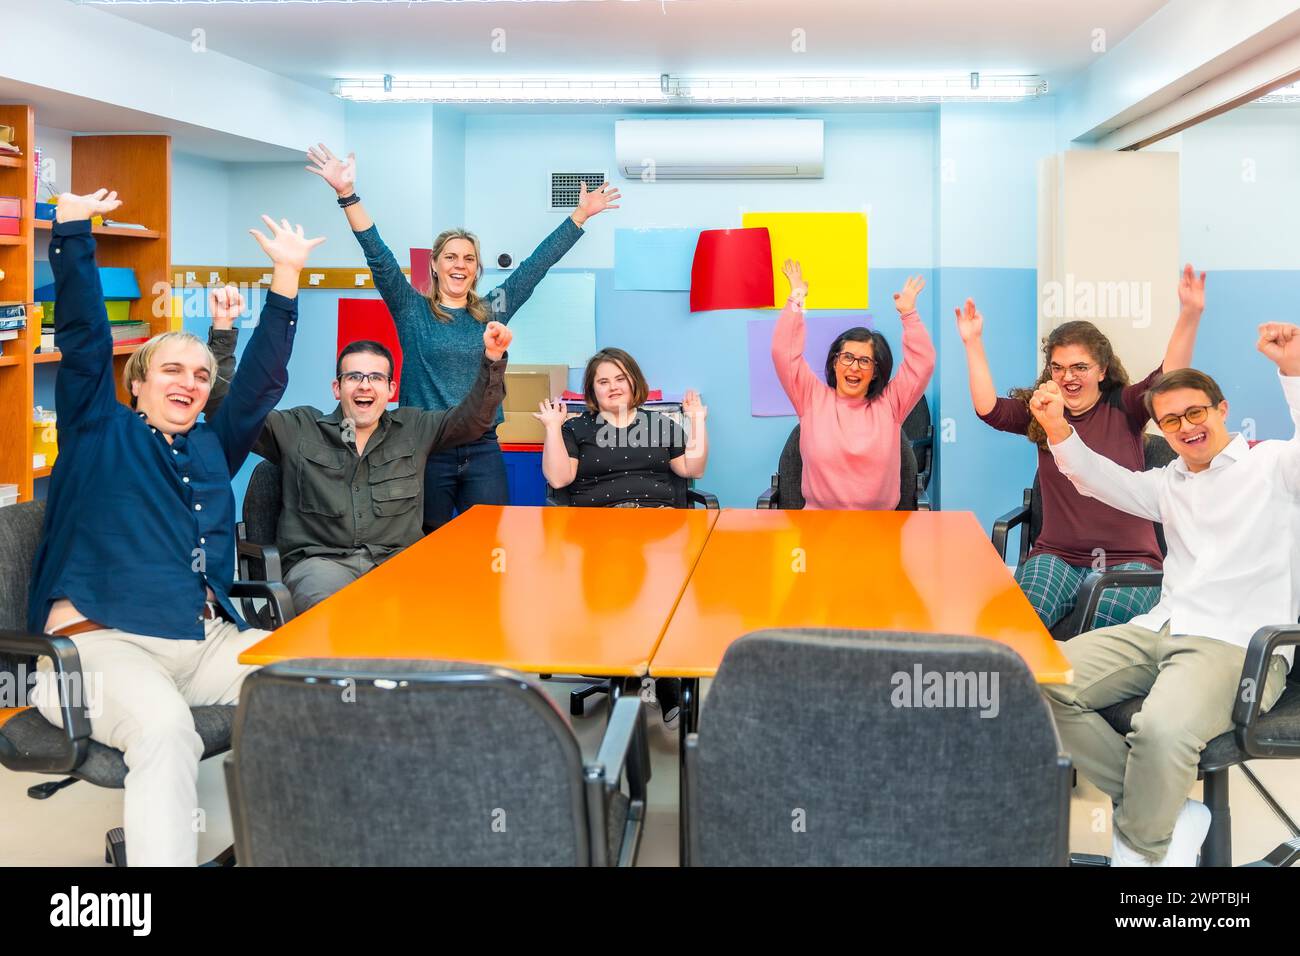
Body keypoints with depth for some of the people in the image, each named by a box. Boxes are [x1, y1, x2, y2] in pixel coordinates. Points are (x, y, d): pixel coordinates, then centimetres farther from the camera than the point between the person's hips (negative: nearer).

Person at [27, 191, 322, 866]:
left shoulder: (212, 448, 22)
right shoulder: (99, 432, 12)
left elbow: (263, 378, 17)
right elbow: (84, 340, 3)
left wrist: (286, 278, 11)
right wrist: (72, 231, -3)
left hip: (207, 642, 5)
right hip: (102, 640, -5)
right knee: (165, 730, -36)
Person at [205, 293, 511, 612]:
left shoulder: (413, 428, 17)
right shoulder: (297, 429, 11)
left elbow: (473, 417, 11)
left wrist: (492, 359, -6)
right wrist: (222, 330, -3)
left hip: (397, 560, 2)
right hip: (319, 559, -2)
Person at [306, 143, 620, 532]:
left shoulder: (492, 310, 9)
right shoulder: (412, 310, 2)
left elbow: (537, 263, 10)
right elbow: (379, 257, -8)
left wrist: (581, 213, 11)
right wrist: (348, 194, -18)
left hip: (482, 451, 2)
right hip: (426, 449, -2)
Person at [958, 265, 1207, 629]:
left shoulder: (1123, 408, 4)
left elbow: (1169, 378, -11)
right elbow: (988, 408, 0)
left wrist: (1190, 315, -24)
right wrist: (973, 343, 0)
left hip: (1129, 558, -2)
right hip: (1056, 555, 2)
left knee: (1106, 623, -34)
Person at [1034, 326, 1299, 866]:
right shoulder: (1171, 484, 26)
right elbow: (1104, 481, 17)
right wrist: (1059, 432, -1)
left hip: (1239, 644, -7)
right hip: (1159, 630, 7)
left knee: (1163, 728, -36)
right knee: (1042, 683, -14)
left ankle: (1142, 849, -7)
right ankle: (1171, 811, -7)